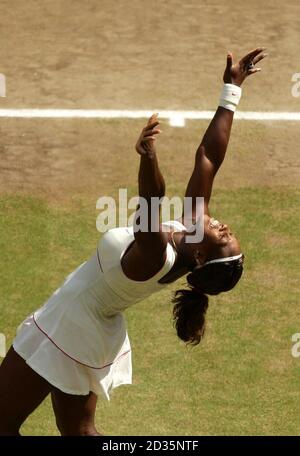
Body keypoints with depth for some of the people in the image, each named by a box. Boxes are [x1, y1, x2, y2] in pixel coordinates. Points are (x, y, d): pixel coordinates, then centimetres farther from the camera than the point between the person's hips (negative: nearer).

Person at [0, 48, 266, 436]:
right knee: (77, 430, 21)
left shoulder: (156, 257, -35)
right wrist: (232, 90, -7)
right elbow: (209, 156, -10)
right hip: (90, 333, 9)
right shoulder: (187, 226, -15)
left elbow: (151, 210, -56)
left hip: (66, 331, -9)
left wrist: (149, 158, -74)